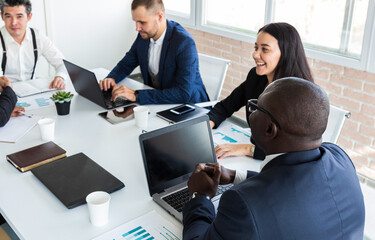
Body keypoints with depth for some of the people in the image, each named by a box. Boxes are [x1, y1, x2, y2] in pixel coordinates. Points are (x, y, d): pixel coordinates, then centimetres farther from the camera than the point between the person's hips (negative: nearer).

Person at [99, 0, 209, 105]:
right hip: (156, 101, 7)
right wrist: (111, 78, -10)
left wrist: (136, 95, -35)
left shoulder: (184, 42, -25)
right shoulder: (144, 35, -3)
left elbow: (183, 94, -33)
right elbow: (126, 64, 13)